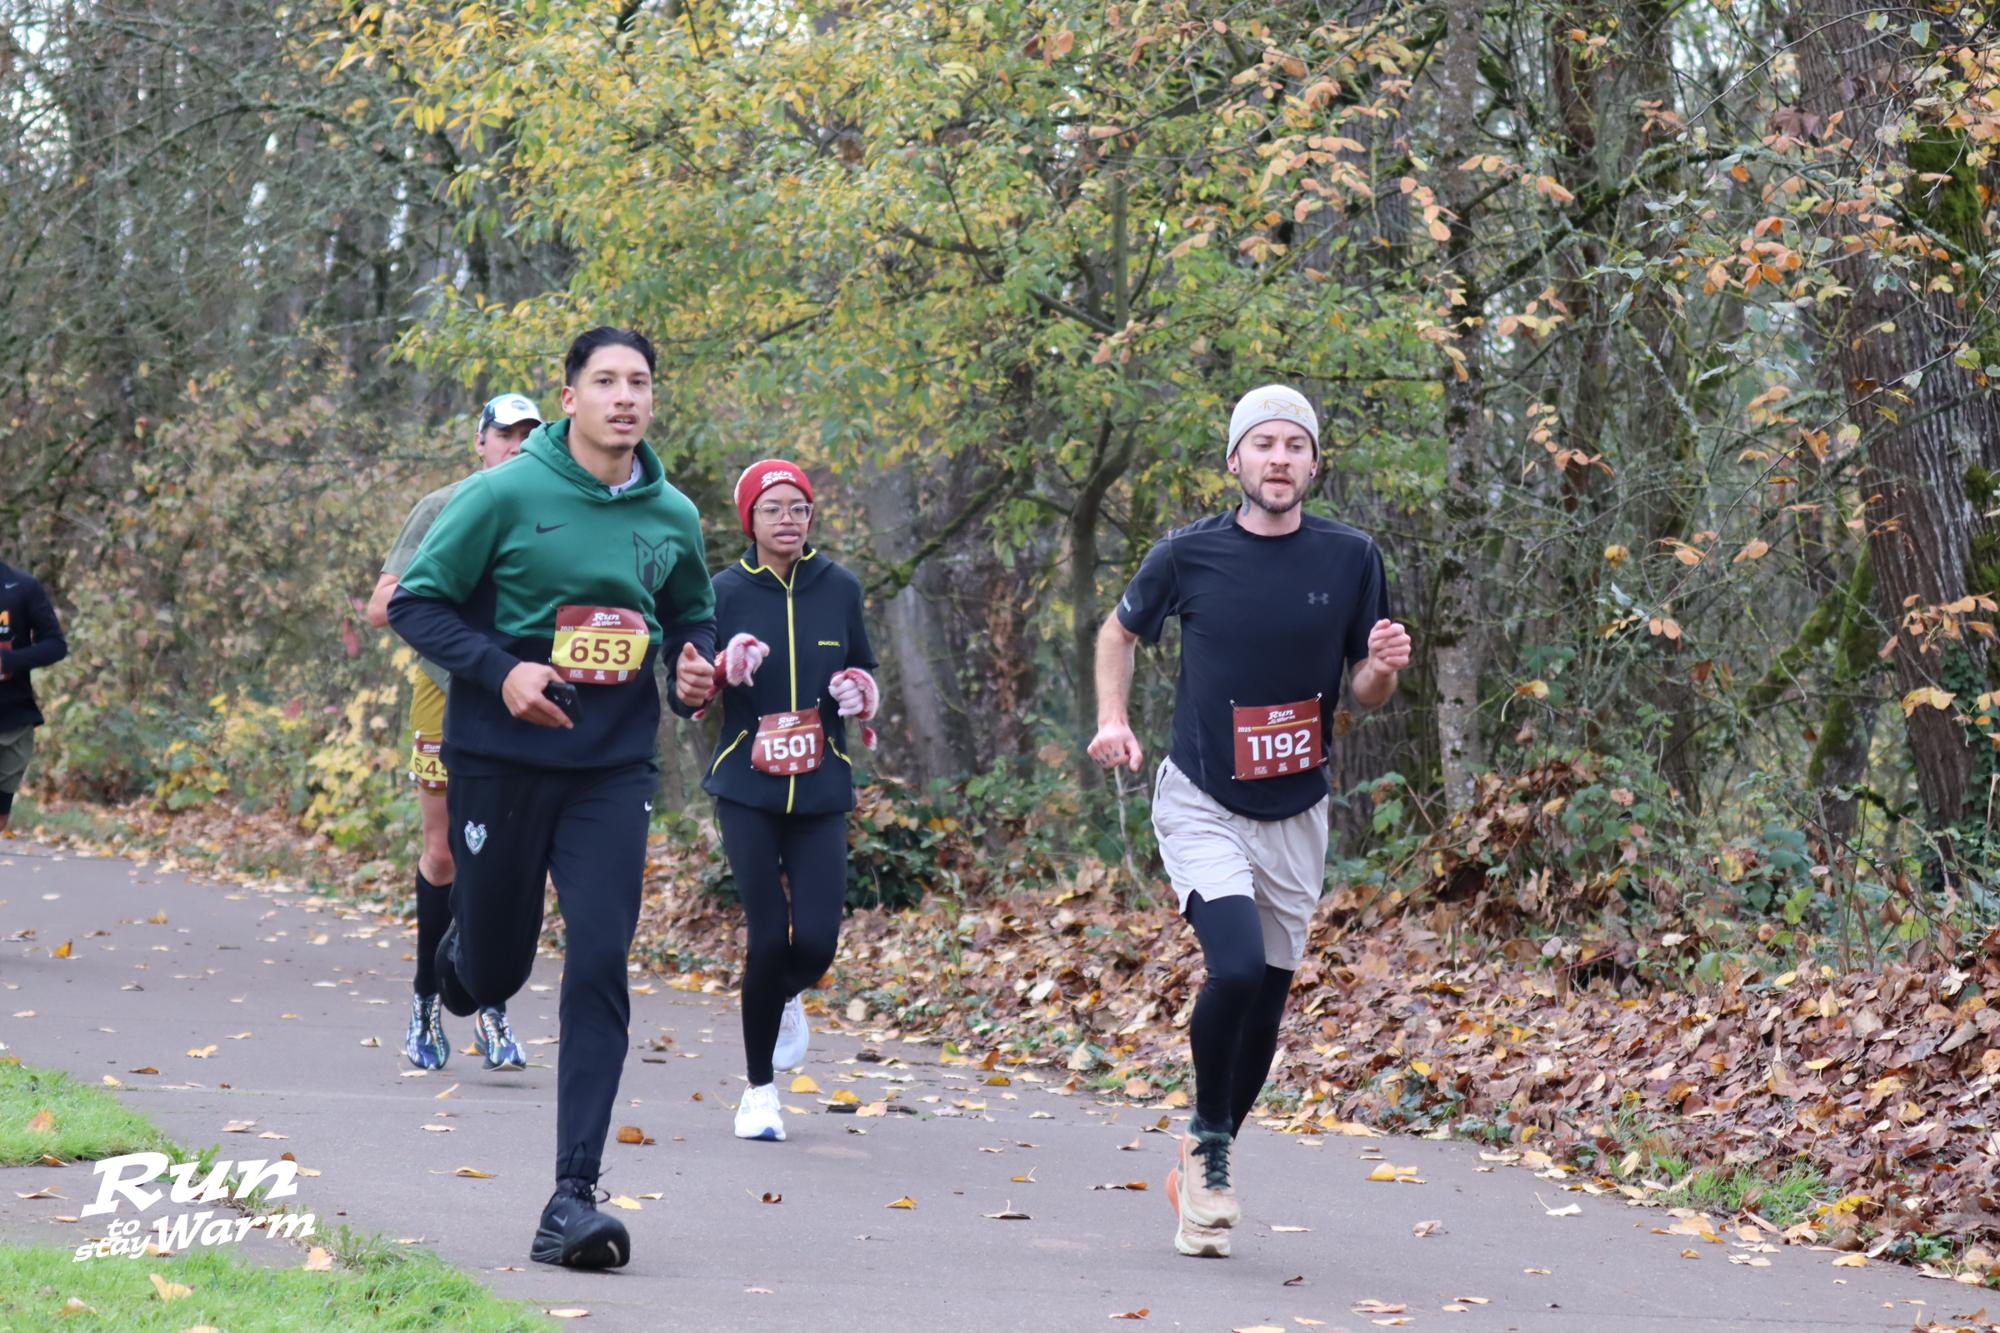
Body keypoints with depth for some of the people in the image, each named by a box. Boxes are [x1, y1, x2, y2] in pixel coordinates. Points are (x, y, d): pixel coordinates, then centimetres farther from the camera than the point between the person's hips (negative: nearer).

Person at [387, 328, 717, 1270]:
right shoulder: (504, 496, -8)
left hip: (614, 769, 2)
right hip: (501, 760, -2)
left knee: (599, 970, -10)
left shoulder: (672, 517, 5)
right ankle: (463, 949, 50)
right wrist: (500, 669, -18)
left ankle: (574, 1198, -8)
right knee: (495, 971, 9)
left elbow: (691, 618, 22)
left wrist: (697, 669, -1)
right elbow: (417, 601, -4)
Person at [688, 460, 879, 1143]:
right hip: (747, 790, -2)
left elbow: (863, 670, 17)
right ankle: (759, 1090, 9)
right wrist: (726, 669, -21)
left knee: (816, 942, -9)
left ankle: (787, 999, 29)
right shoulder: (725, 592, -2)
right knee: (769, 937, -8)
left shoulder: (839, 588, 4)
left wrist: (862, 692, -6)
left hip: (821, 791, 2)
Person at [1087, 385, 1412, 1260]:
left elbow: (1365, 695, 5)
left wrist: (1383, 667, -17)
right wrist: (1112, 718, -4)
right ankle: (1208, 1143, 0)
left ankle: (1200, 1178, 30)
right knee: (1237, 966, -24)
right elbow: (1121, 631, 11)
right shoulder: (1188, 555, -7)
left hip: (1295, 817, 3)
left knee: (1265, 1001, 9)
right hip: (1201, 806, -3)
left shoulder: (1350, 560, -2)